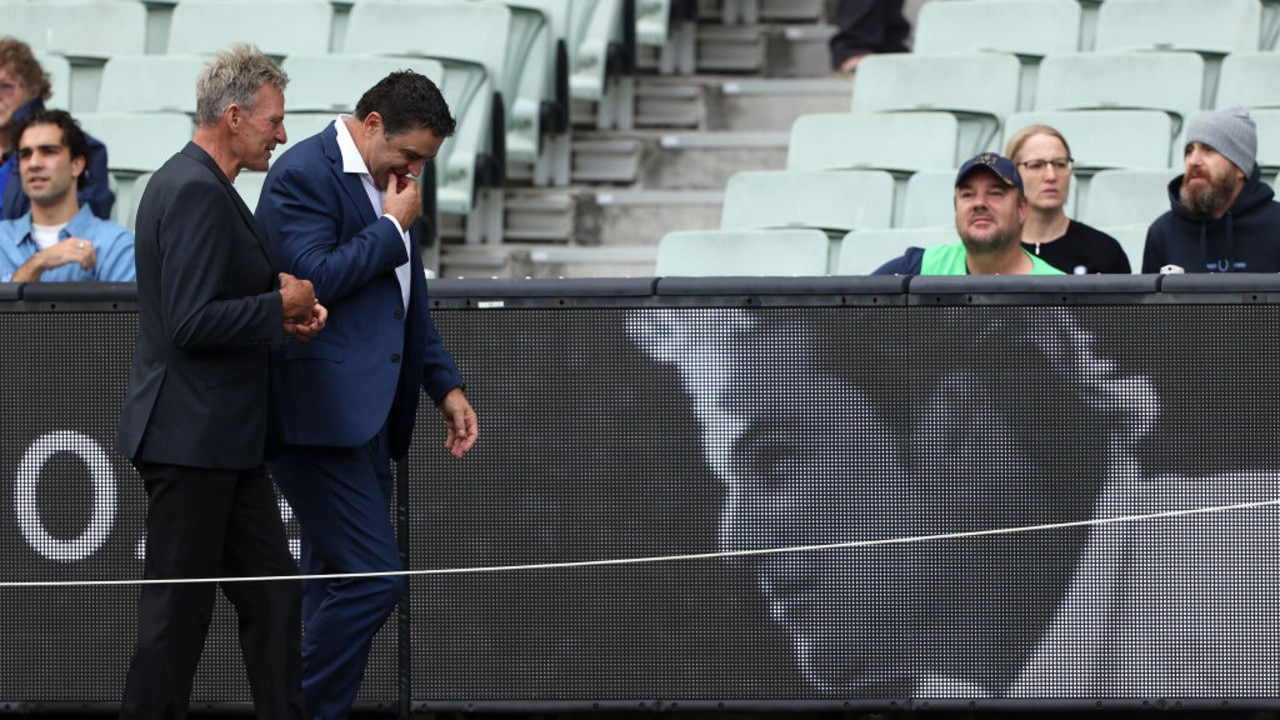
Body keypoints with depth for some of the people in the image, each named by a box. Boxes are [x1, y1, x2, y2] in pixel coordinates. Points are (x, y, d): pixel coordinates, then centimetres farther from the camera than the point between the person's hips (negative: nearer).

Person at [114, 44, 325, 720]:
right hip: (192, 439, -11)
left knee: (272, 597, 11)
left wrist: (284, 316, 10)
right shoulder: (197, 193, -18)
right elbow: (192, 323, -24)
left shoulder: (185, 182, 15)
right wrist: (280, 304, -13)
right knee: (177, 611, -4)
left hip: (223, 441, 11)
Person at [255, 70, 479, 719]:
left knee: (338, 585, 9)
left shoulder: (386, 180, 18)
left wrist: (444, 385, 24)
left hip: (368, 415, 10)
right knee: (371, 577, -15)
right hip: (320, 412, -10)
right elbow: (314, 278, -21)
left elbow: (409, 299, 28)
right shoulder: (304, 174, -11)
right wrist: (393, 228, -11)